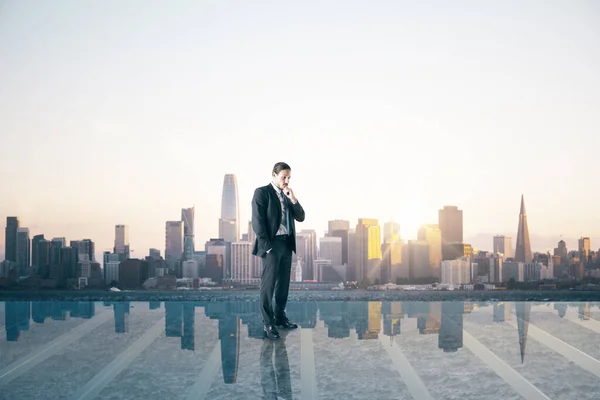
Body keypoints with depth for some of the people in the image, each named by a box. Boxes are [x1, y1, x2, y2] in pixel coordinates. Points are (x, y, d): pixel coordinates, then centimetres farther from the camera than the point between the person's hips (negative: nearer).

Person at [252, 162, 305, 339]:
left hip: (287, 243, 7)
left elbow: (301, 217, 11)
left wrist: (293, 199, -4)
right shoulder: (262, 192, -6)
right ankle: (268, 323, 2)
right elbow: (257, 221, -12)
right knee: (268, 284, -4)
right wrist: (266, 245, -16)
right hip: (272, 244, -7)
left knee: (283, 283, 13)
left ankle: (280, 316, 25)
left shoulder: (287, 195, 15)